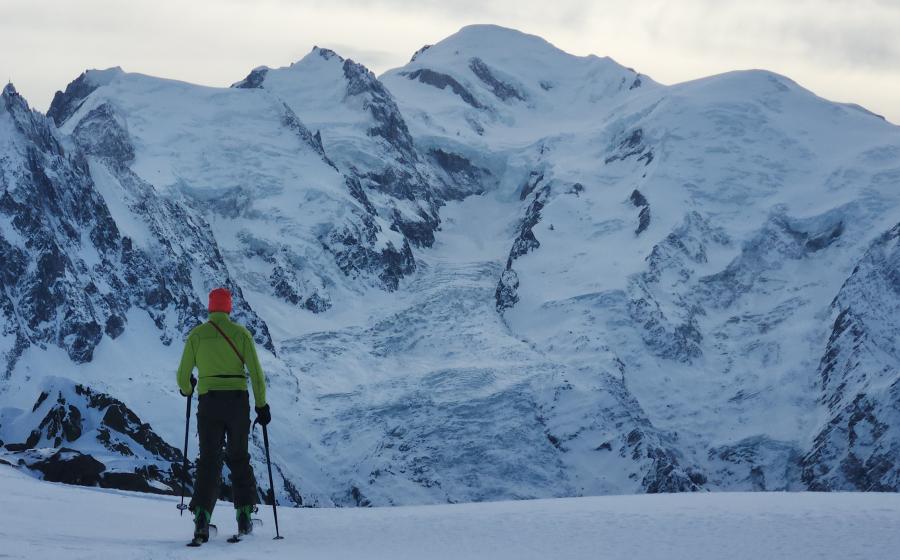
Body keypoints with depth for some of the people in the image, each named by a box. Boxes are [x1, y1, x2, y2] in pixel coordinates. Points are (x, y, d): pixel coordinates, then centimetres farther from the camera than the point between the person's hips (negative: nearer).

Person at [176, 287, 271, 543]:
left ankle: (202, 519, -13)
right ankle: (244, 515, 14)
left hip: (209, 402, 0)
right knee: (239, 458, 15)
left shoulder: (196, 335, 2)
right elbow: (255, 372, -3)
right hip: (238, 401, 0)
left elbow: (183, 374, 3)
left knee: (209, 460, 2)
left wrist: (186, 389, 26)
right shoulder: (241, 333, 1)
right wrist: (262, 405, 4)